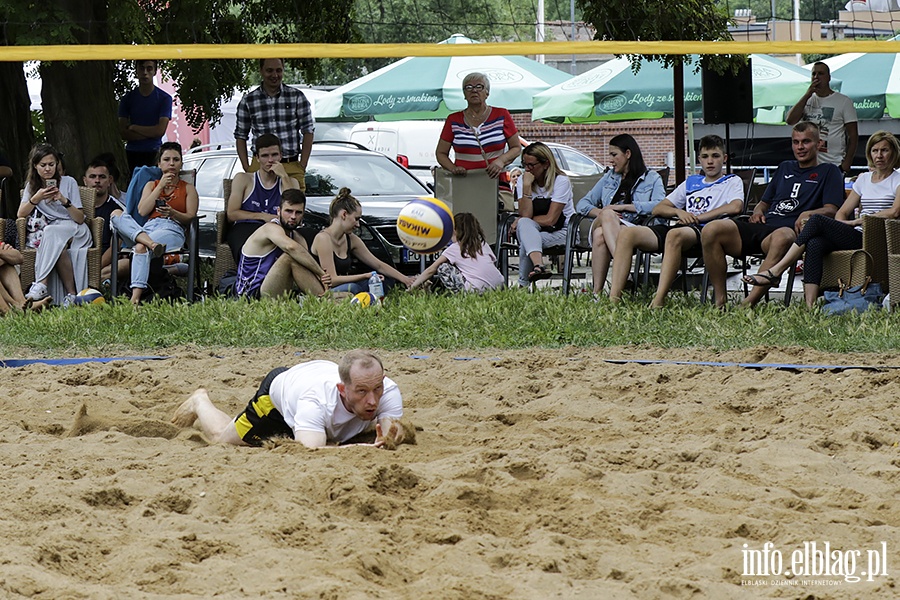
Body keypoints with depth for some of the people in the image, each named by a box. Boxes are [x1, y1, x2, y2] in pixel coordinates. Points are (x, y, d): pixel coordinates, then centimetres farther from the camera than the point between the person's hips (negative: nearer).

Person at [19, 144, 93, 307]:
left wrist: (64, 201, -18)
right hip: (51, 231, 3)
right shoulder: (32, 185, 13)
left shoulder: (69, 182, 2)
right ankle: (71, 294, -39)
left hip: (76, 231, -3)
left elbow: (80, 219, -2)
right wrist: (36, 199, -15)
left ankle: (42, 285, -42)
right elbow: (20, 214, 1)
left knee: (53, 234, -38)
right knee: (59, 247, -36)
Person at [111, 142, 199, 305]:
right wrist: (161, 186, 6)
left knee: (141, 248, -38)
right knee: (117, 215, -27)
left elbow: (191, 218, 8)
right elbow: (142, 211, 9)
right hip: (149, 227, 4)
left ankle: (136, 297, -52)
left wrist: (172, 213, -12)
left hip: (173, 229, -4)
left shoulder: (188, 189, 22)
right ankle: (148, 241, -50)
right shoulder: (151, 185, 28)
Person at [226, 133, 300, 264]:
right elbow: (231, 214, 11)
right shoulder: (243, 179, 22)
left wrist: (284, 177, 6)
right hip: (245, 228, -1)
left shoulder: (290, 182, 26)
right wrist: (263, 216, 0)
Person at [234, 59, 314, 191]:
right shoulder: (248, 101, 8)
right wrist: (246, 168, 2)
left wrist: (302, 166, -1)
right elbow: (240, 136, 12)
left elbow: (308, 132, 7)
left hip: (292, 167, 0)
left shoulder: (296, 97, 7)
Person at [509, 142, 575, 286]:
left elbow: (550, 219, -17)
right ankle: (538, 265, -57)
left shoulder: (561, 181, -10)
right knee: (524, 224, -34)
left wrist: (520, 221, -8)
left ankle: (523, 284, -30)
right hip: (534, 231, 3)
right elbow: (525, 215, -12)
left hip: (562, 232, -3)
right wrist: (527, 186, -19)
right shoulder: (522, 181, 3)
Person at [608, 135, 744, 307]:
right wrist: (679, 212, 5)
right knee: (628, 234, -17)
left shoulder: (733, 182, 17)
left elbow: (736, 207, -7)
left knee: (674, 235, -42)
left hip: (705, 230, -6)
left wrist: (699, 217, -6)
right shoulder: (691, 182, 32)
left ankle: (658, 301, -51)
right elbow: (658, 209, 27)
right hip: (682, 227, 6)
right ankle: (614, 297, -29)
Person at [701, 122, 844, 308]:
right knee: (711, 231, -19)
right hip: (763, 226, 6)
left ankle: (749, 302, -52)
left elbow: (831, 210, 3)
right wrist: (758, 211, 13)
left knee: (782, 237, -45)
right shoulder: (785, 168, 33)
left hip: (789, 230, -6)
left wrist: (808, 214, -18)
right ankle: (720, 299, -18)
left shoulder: (828, 172, 16)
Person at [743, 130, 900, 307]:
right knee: (815, 244, -27)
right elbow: (842, 213, 22)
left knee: (817, 220, -22)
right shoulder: (864, 179, 25)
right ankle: (810, 307, -39)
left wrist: (857, 221, -9)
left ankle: (775, 271, -21)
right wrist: (841, 227, -1)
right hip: (854, 238, 6)